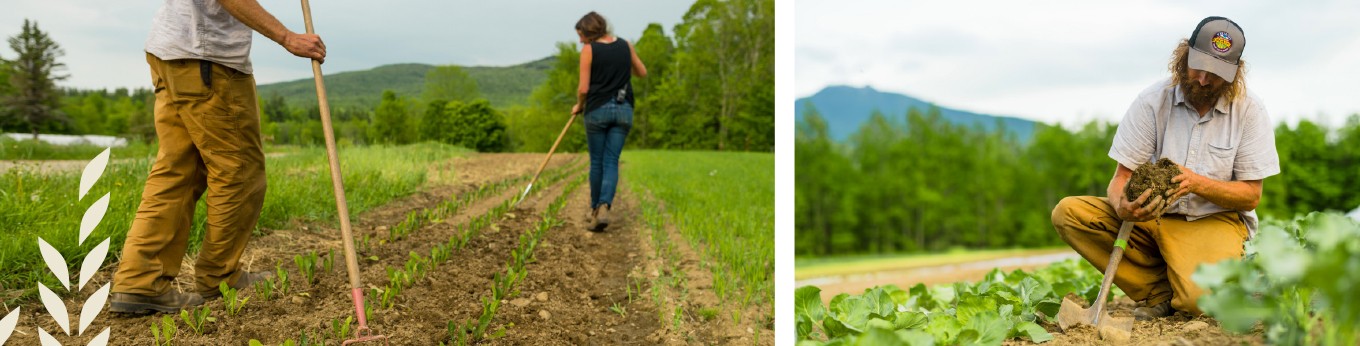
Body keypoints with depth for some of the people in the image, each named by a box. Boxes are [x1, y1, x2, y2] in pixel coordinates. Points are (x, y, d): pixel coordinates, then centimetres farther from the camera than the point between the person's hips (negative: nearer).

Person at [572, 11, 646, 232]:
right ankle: (604, 207, -17)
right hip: (623, 109, 3)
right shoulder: (625, 45, 7)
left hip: (597, 109, -3)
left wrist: (579, 105, 10)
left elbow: (583, 88, -9)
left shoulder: (589, 50, -7)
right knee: (611, 162, 2)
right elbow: (642, 72, 19)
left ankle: (595, 209, 19)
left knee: (597, 162, 11)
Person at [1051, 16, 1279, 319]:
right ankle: (1160, 293, -15)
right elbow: (1122, 177, -5)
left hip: (1215, 220, -3)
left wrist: (1198, 183, -24)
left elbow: (1251, 196, -4)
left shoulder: (1249, 111, -4)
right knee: (1068, 213, -23)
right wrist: (1122, 207, -30)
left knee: (1202, 299, -35)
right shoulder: (1152, 101, -4)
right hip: (1151, 217, 3)